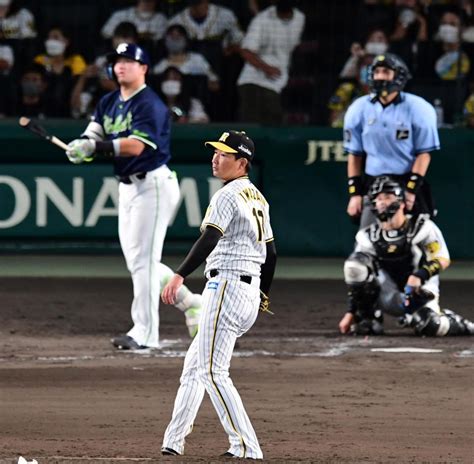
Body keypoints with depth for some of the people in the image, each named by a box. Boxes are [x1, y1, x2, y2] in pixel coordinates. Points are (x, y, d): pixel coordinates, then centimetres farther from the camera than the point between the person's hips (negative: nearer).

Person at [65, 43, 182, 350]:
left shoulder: (149, 105, -14)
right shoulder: (109, 103, 12)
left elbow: (136, 145, -26)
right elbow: (93, 136, 3)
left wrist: (98, 146, -36)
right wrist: (83, 147, -20)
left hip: (153, 184, -9)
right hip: (128, 186, 9)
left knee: (143, 258, -10)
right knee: (135, 258, 12)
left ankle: (145, 333, -8)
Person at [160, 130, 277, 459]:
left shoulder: (229, 195, -11)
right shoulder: (258, 198, 17)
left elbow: (210, 239, -25)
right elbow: (270, 252, 22)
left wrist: (180, 276, -34)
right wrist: (263, 295, 34)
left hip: (227, 286, -10)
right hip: (252, 292, 10)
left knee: (212, 371, -11)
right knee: (195, 363, 17)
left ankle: (247, 447, -17)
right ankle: (174, 442, 19)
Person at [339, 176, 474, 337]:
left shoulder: (422, 227, -8)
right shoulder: (368, 237, 1)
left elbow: (443, 259, -13)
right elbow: (356, 277, 2)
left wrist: (420, 275, -30)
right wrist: (351, 312, -5)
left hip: (420, 292, -2)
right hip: (390, 298, 2)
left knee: (430, 327, -30)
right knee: (355, 264, -20)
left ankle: (459, 324, 8)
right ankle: (369, 320, -12)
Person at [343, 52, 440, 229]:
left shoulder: (417, 108, -5)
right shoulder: (359, 109, 5)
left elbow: (424, 153, -5)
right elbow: (354, 154, 9)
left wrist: (411, 190, -12)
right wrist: (354, 192, 3)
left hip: (407, 182, -3)